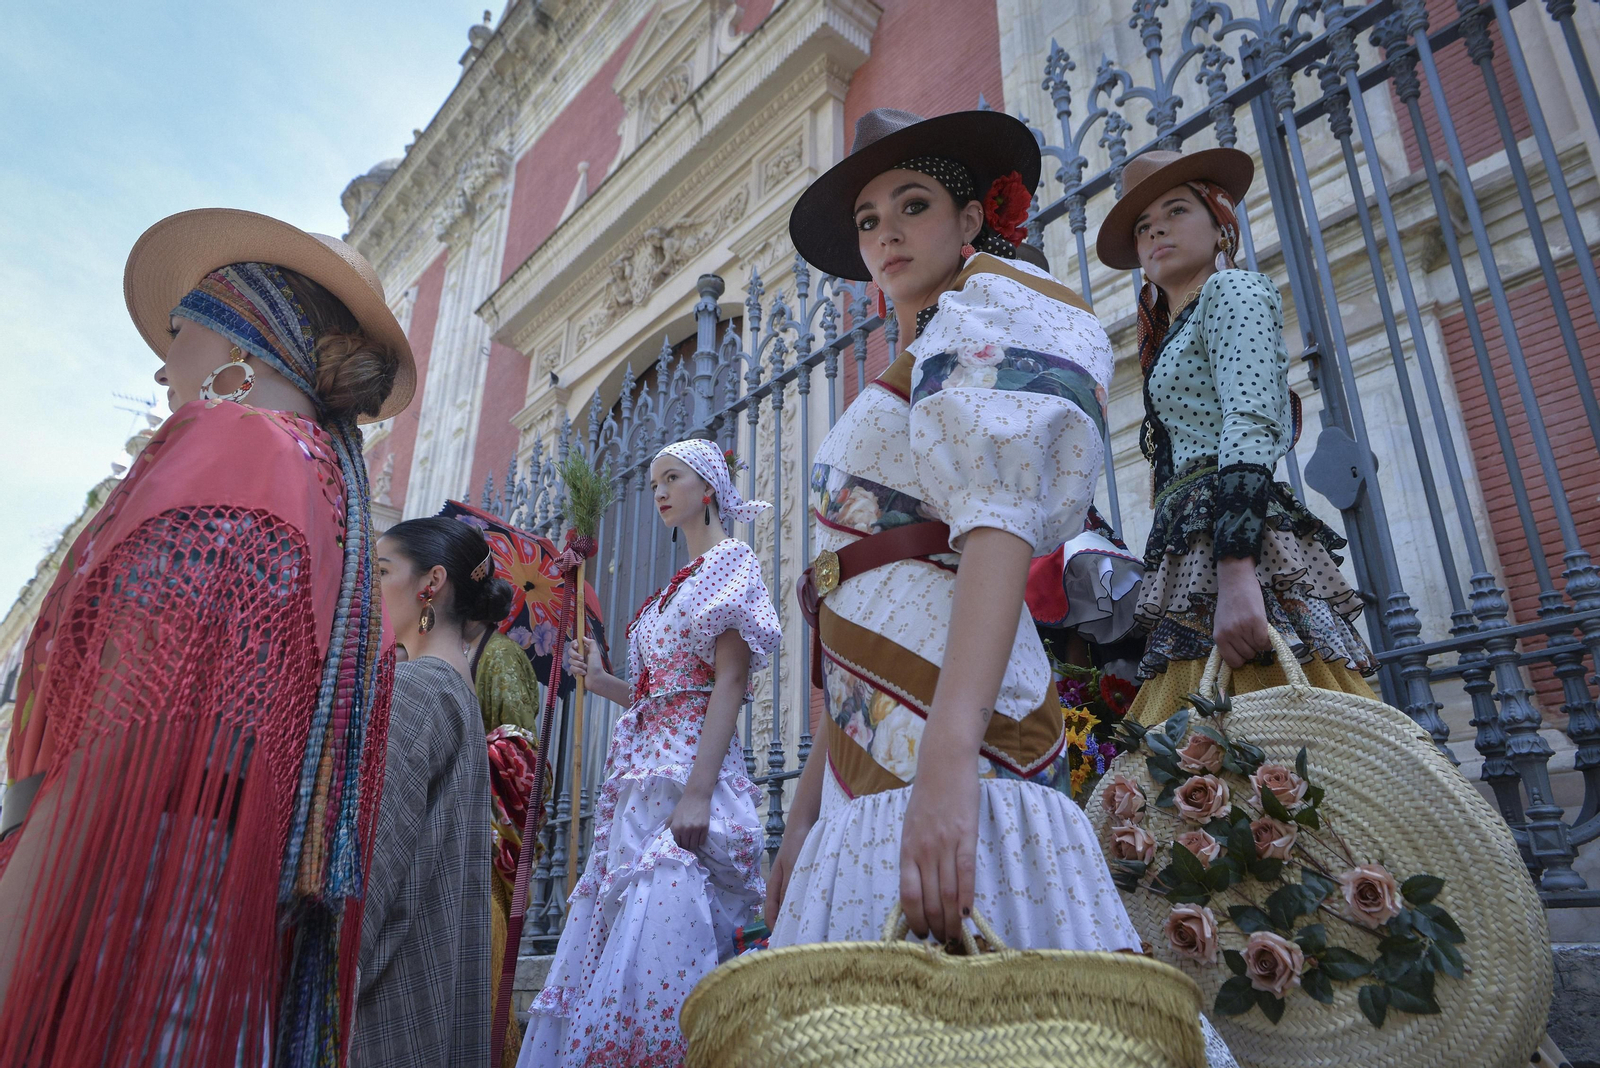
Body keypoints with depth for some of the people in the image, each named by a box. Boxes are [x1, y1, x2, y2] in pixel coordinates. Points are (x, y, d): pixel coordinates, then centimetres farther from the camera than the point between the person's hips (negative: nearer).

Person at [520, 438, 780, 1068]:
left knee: (660, 944, -12)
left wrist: (696, 792, -23)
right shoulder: (676, 586, 23)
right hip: (643, 773, 9)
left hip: (689, 767, -9)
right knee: (623, 940, 8)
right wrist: (603, 682, 8)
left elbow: (730, 684, -13)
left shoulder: (731, 562, -2)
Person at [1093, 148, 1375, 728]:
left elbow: (1249, 429, -12)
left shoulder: (1231, 289, 6)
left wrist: (1235, 574, -24)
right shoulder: (1174, 336, 30)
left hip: (1241, 553, -8)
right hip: (1195, 564, 8)